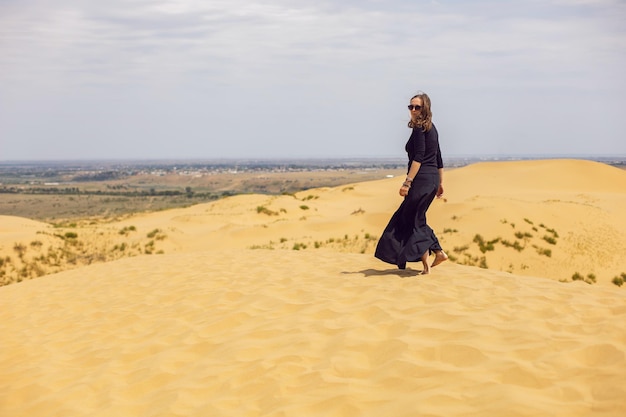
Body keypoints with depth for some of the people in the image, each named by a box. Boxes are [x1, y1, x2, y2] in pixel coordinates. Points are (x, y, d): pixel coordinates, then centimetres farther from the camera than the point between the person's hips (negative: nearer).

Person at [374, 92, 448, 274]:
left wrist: (407, 182, -22)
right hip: (432, 180, 9)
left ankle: (426, 264, 0)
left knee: (414, 220, 0)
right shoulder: (431, 128, 17)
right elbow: (438, 159, 19)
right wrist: (440, 183, 23)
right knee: (415, 218, 19)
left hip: (422, 179, -9)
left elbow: (418, 157, -19)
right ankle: (438, 252, 15)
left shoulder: (419, 128, -10)